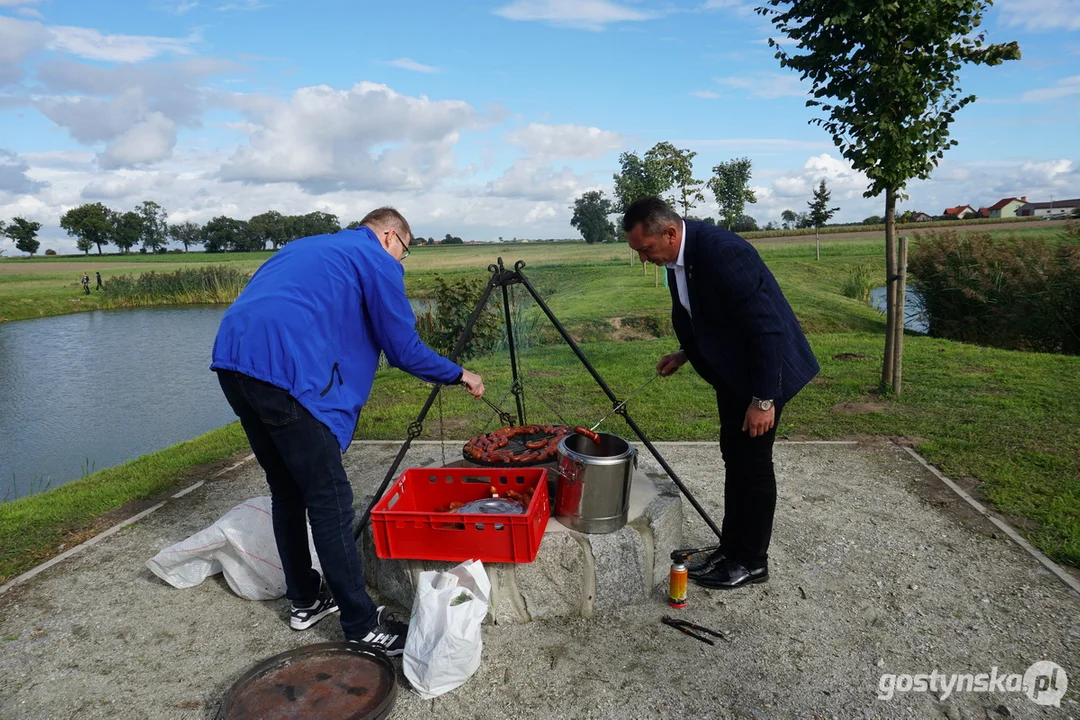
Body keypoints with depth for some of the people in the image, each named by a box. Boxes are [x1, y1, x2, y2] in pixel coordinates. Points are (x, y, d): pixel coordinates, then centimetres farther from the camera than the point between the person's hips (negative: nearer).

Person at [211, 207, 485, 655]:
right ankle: (362, 625, 6)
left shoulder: (307, 246, 31)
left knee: (286, 488, 18)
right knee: (329, 500, -3)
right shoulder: (378, 260, 6)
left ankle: (305, 600, 30)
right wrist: (459, 376, 18)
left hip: (231, 359, 9)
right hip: (285, 370, -9)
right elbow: (404, 350, 4)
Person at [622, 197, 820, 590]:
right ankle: (731, 549, 29)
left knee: (753, 461, 0)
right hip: (730, 370, 9)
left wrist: (764, 399, -27)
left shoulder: (722, 252, -29)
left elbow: (767, 328, -29)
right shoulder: (679, 257, 0)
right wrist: (686, 353, 4)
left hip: (764, 369, -9)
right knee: (734, 458, 15)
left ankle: (752, 561, 18)